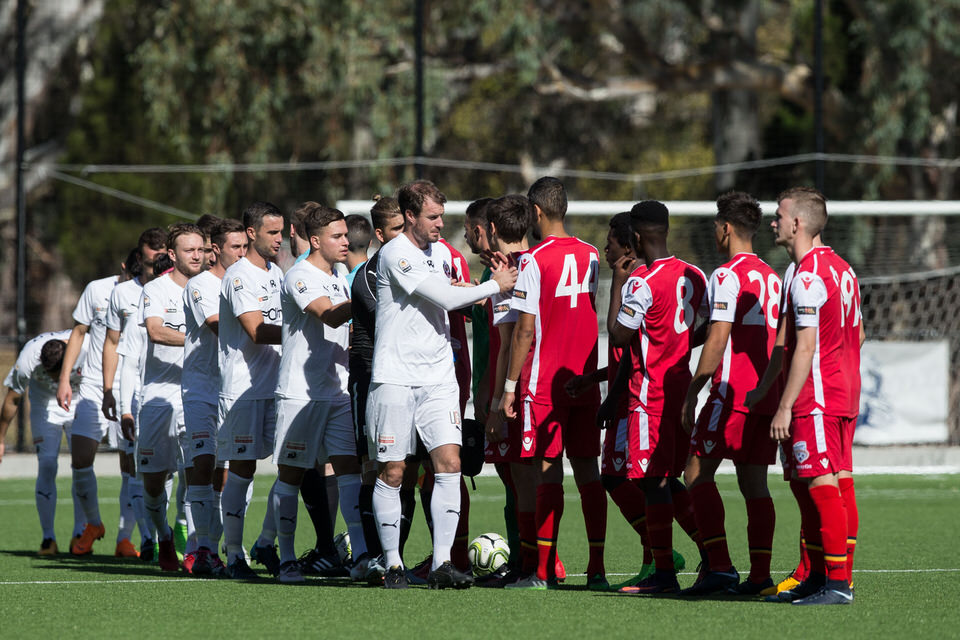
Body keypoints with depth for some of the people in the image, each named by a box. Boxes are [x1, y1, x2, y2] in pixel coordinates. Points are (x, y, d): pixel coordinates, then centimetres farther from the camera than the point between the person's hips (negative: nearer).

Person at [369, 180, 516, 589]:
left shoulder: (440, 253, 14)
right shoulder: (395, 255, -11)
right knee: (392, 471, -1)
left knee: (449, 463, -7)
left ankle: (441, 563, -8)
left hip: (438, 378, 6)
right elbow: (446, 298, -14)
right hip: (395, 379, -6)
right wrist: (495, 286, -4)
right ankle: (393, 564, 8)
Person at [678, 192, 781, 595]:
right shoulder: (772, 277, 17)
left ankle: (720, 566, -15)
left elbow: (717, 340, -15)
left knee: (698, 472, -4)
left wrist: (691, 393, -10)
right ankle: (759, 576, 1)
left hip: (733, 393, -8)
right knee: (753, 482, 8)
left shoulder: (727, 275, -9)